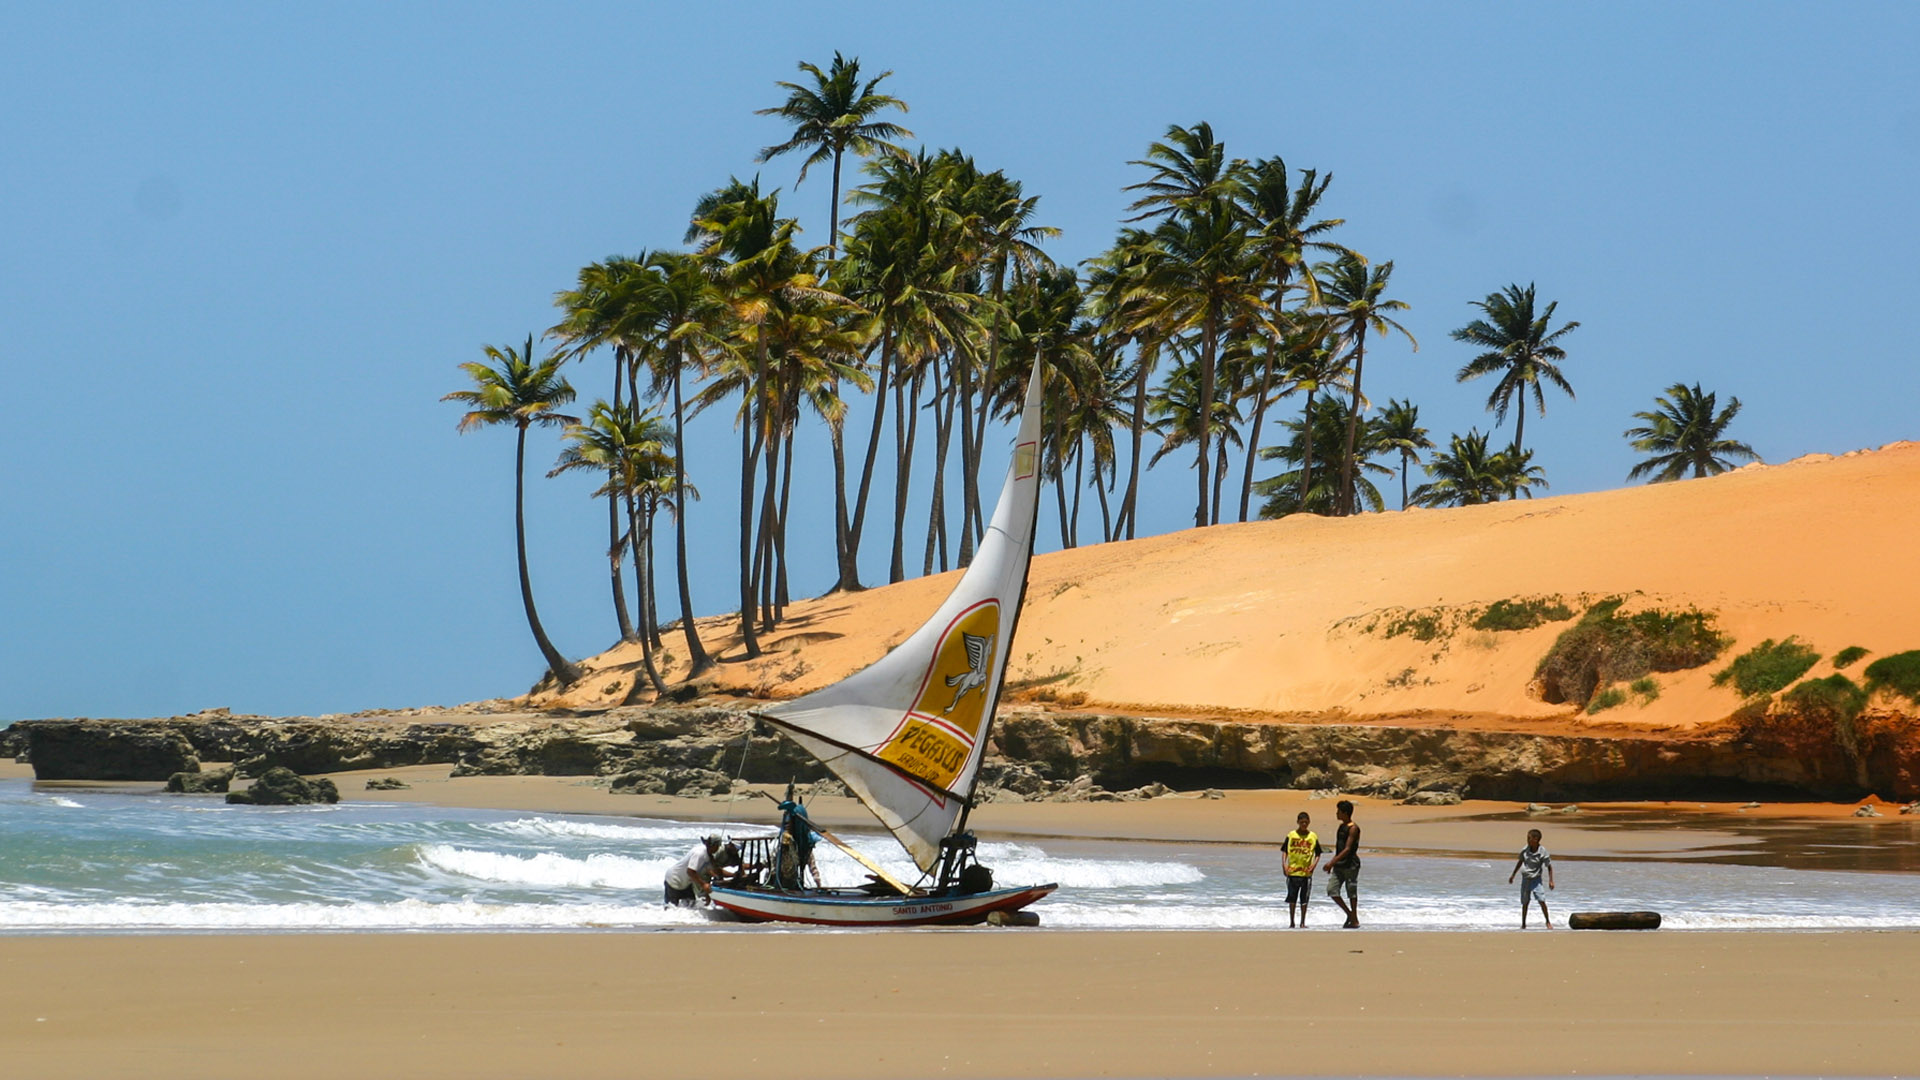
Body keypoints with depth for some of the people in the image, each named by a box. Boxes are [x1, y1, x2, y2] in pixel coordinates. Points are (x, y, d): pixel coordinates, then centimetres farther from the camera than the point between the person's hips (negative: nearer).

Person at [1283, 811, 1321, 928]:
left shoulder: (1313, 837, 3)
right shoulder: (1291, 835, 2)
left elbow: (1318, 854, 8)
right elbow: (1285, 851, 5)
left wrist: (1314, 864, -7)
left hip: (1306, 872, 0)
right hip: (1292, 871, 0)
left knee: (1304, 899, 5)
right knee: (1292, 897, 4)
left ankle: (1303, 922, 13)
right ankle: (1291, 922, 12)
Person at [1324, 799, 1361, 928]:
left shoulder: (1353, 828, -13)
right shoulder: (1342, 826, 14)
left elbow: (1347, 849, -20)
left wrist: (1332, 862, -24)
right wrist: (1333, 863, 21)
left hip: (1350, 865, -8)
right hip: (1339, 865, 8)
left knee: (1352, 893, -1)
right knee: (1331, 890, 0)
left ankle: (1355, 920, 8)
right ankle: (1349, 913, 13)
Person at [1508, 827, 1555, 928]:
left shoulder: (1542, 852, -15)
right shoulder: (1525, 850, -4)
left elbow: (1549, 866, -7)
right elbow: (1520, 862, 11)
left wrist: (1550, 881, -11)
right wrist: (1513, 875, 16)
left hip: (1536, 879, -3)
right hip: (1525, 878, 3)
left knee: (1542, 900, -13)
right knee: (1524, 903, 8)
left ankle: (1548, 922, 2)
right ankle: (1523, 924, 20)